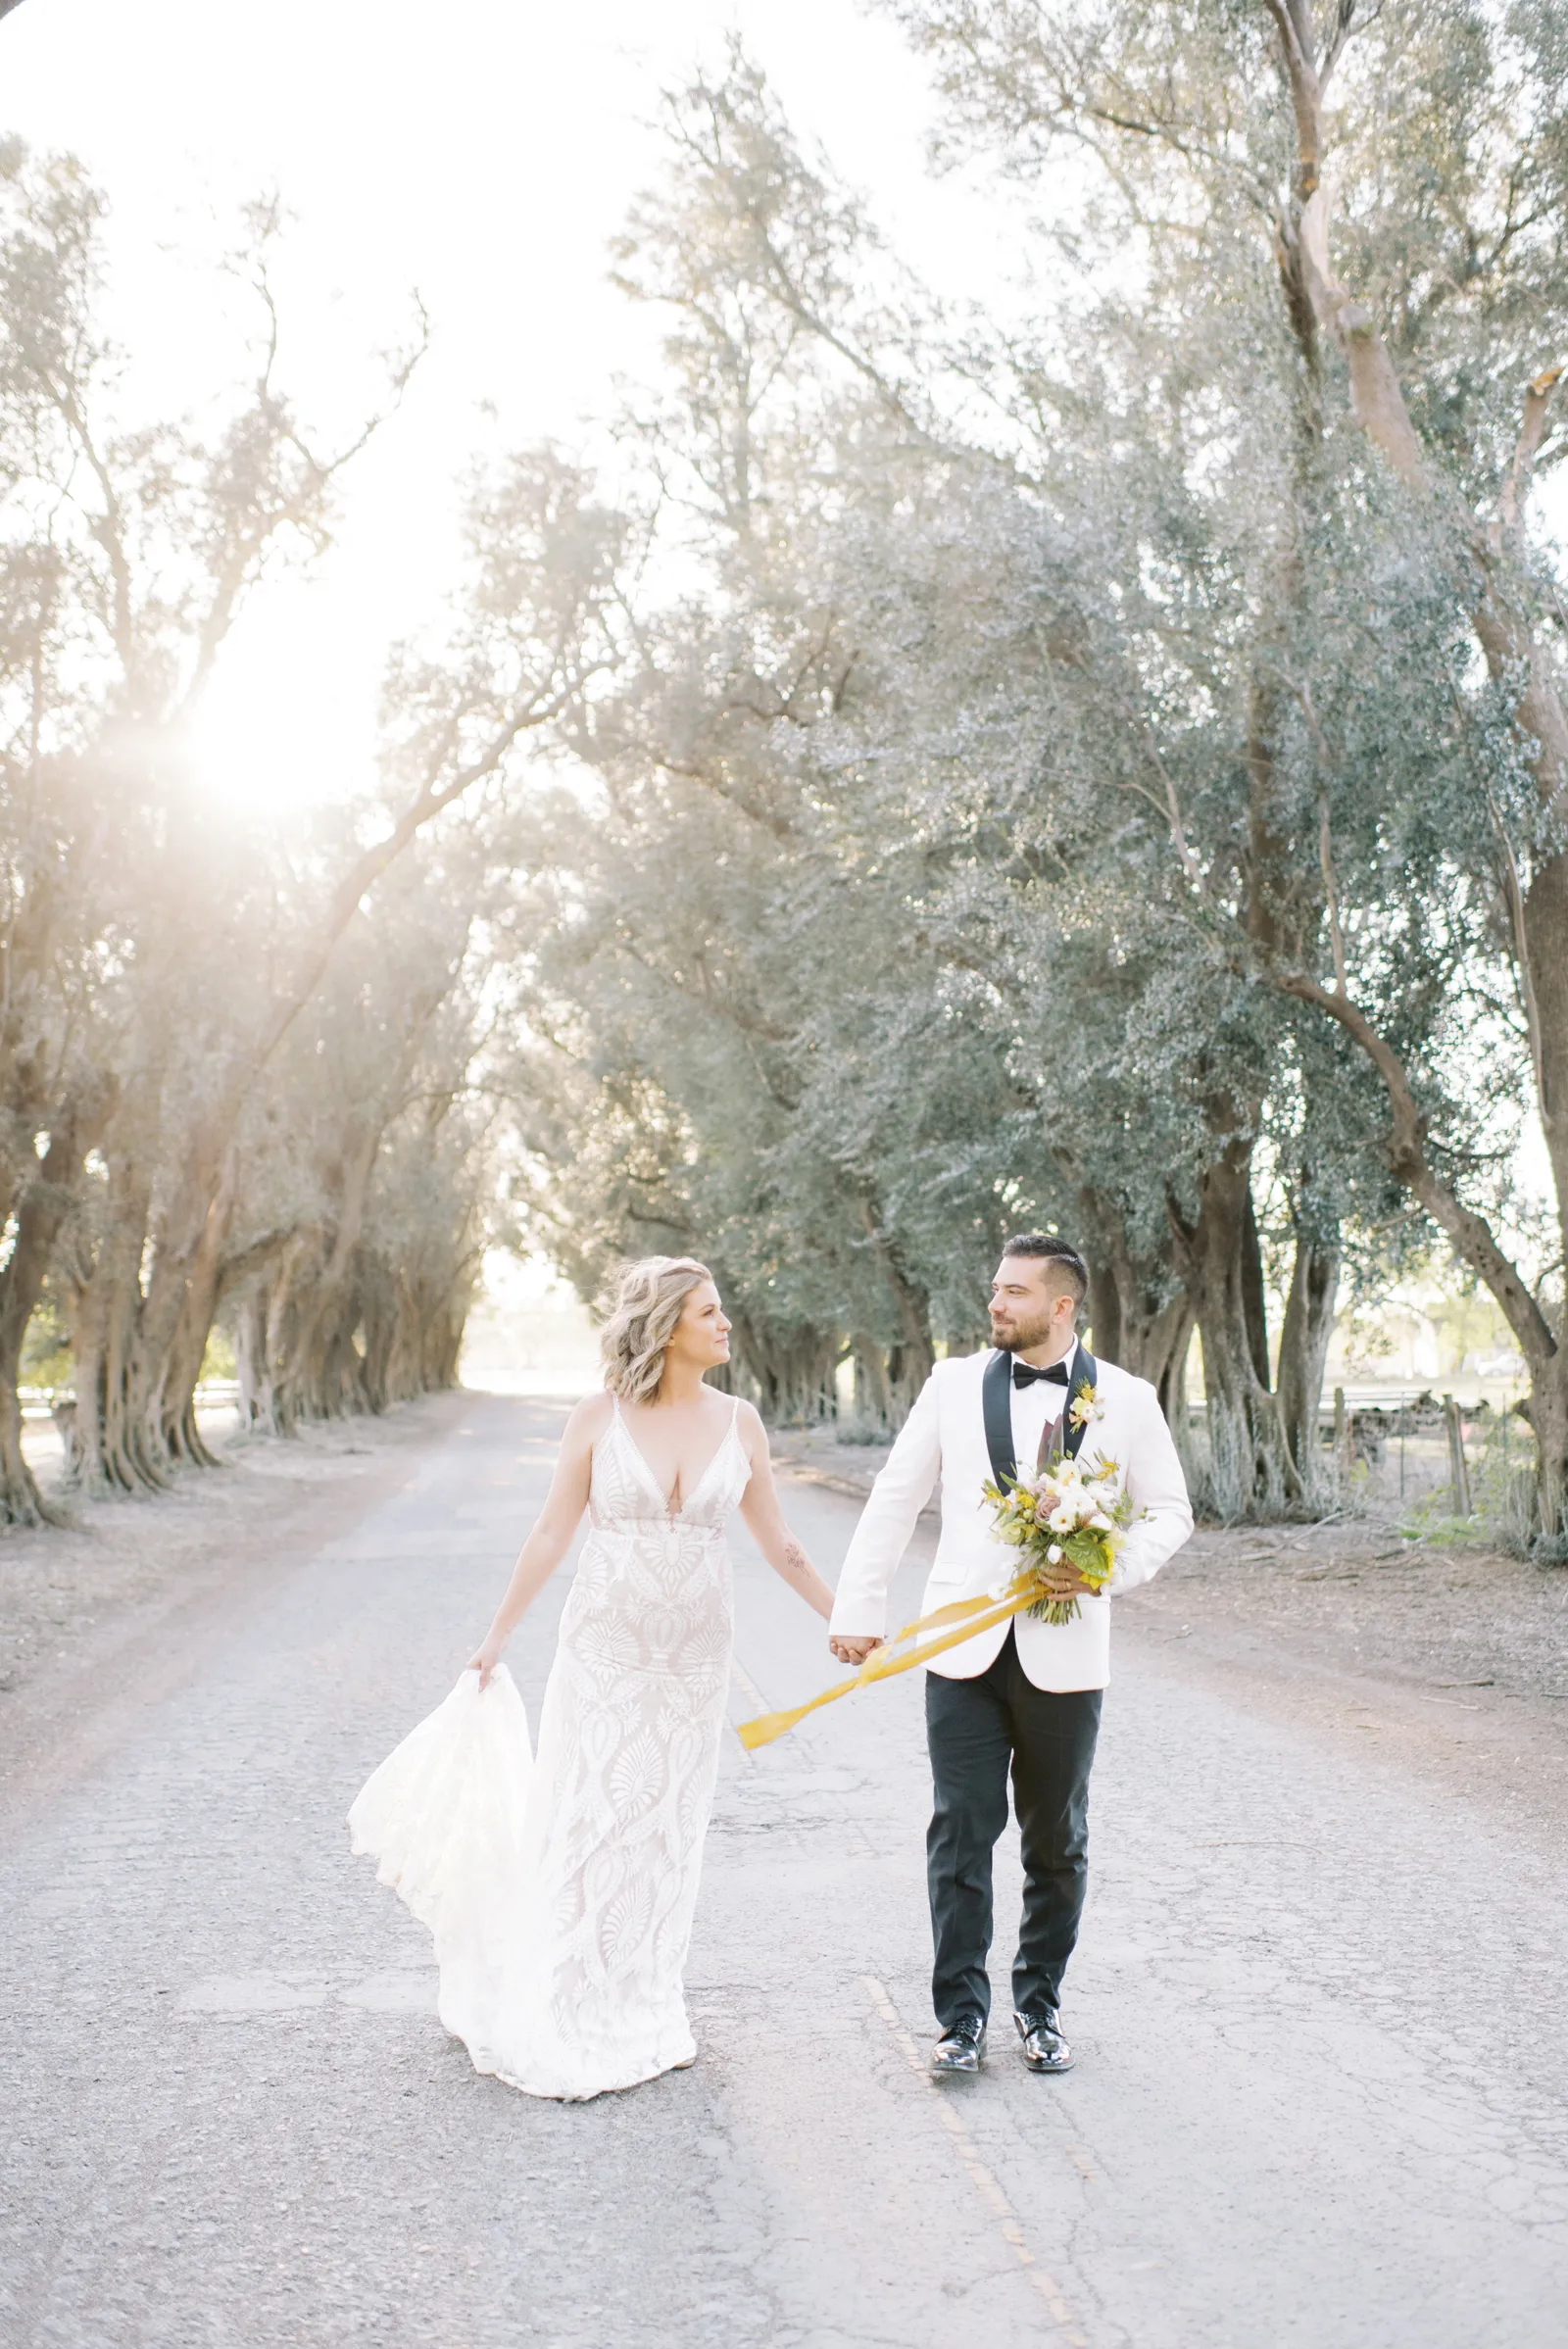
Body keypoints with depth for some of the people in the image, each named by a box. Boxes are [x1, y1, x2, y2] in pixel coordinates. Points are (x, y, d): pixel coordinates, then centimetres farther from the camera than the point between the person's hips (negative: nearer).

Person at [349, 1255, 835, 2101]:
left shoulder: (738, 1422, 0)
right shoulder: (599, 1418, -7)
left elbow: (779, 1545, 7)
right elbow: (550, 1536, 0)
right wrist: (495, 1640, 4)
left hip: (695, 1658, 2)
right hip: (603, 1651, -2)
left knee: (666, 1833, 10)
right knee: (586, 1830, 3)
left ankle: (641, 2016, 27)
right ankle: (564, 2027, 17)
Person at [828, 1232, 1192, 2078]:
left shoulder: (1124, 1398, 0)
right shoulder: (954, 1382, 3)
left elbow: (1169, 1511, 7)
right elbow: (895, 1500, 7)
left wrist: (1112, 1568, -12)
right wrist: (857, 1607, 3)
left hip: (1064, 1652, 0)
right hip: (964, 1649, 0)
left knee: (1057, 1842, 12)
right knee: (960, 1831, 0)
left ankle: (1039, 2004, 29)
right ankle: (961, 2013, 12)